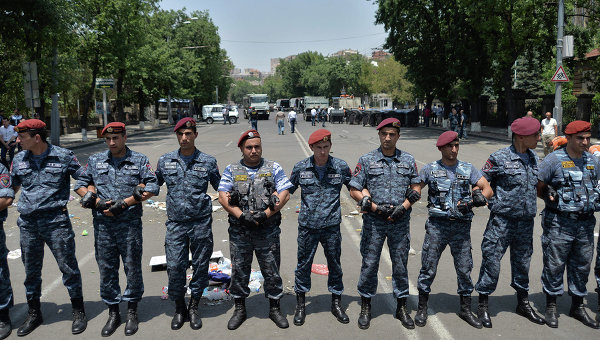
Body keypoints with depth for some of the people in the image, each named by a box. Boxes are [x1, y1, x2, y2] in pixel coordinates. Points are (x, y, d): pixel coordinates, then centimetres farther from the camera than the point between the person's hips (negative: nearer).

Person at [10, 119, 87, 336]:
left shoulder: (63, 156, -3)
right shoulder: (19, 160, 9)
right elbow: (13, 187, 21)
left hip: (56, 220, -4)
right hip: (27, 222, 4)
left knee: (68, 267, 0)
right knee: (31, 270, 13)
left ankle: (78, 312, 15)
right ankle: (34, 314, 29)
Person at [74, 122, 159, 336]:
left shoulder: (140, 161, 3)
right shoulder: (95, 161, 10)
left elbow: (152, 188, -5)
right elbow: (80, 185, 11)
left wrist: (124, 203, -13)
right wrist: (98, 203, -7)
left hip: (130, 224, -2)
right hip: (103, 224, 3)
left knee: (133, 267, 4)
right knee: (106, 268, 9)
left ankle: (132, 312, 20)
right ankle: (113, 314, 23)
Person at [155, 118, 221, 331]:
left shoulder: (208, 162, 1)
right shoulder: (165, 161, 6)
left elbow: (220, 188, 11)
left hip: (201, 223, -1)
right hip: (175, 223, 1)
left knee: (200, 266, 6)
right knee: (174, 267, 0)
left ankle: (193, 307, 25)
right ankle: (179, 309, 21)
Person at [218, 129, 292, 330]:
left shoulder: (274, 169, 4)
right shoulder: (231, 170, 6)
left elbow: (284, 195, -4)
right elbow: (223, 197, -2)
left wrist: (264, 215, -15)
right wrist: (242, 216, -16)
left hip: (268, 232, -1)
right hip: (239, 232, 1)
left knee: (271, 271, 8)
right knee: (239, 271, 11)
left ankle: (275, 309, 25)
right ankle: (239, 310, 28)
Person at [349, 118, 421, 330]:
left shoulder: (408, 160, 7)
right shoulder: (366, 160, 1)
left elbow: (416, 188, 9)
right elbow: (354, 191, 0)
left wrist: (403, 207, -8)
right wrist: (375, 207, -10)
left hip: (400, 221, 2)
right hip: (374, 221, -1)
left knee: (400, 264, 9)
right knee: (369, 263, 4)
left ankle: (401, 307, 25)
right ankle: (365, 308, 19)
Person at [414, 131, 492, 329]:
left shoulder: (468, 169, 9)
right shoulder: (430, 169, 5)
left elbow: (488, 189, 4)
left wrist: (480, 197, -15)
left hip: (461, 226, 2)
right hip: (437, 225, -2)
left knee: (465, 268, 8)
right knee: (428, 267, 2)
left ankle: (465, 309, 25)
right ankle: (422, 308, 18)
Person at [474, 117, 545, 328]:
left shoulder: (534, 158, 9)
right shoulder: (500, 158, -10)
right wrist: (492, 202, -13)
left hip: (526, 221, 6)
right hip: (502, 219, -6)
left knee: (522, 261, 17)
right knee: (492, 259, -2)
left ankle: (523, 303, 33)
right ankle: (483, 305, 12)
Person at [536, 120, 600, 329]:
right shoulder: (554, 160, -7)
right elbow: (538, 189, -4)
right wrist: (550, 197, -20)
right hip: (559, 223, -5)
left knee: (582, 265, 13)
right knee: (554, 264, 2)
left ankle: (578, 307, 29)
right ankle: (551, 306, 18)